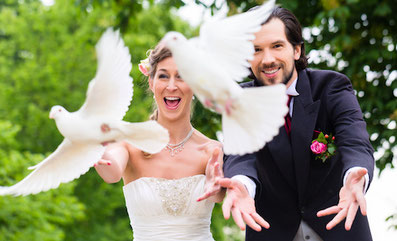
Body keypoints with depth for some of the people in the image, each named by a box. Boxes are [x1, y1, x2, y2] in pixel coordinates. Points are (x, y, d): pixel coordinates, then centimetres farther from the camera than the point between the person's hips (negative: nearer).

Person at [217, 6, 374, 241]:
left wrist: (354, 181, -54)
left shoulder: (332, 87, -14)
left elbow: (356, 144, -30)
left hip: (337, 222, -1)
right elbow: (240, 153, -27)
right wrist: (241, 185, -52)